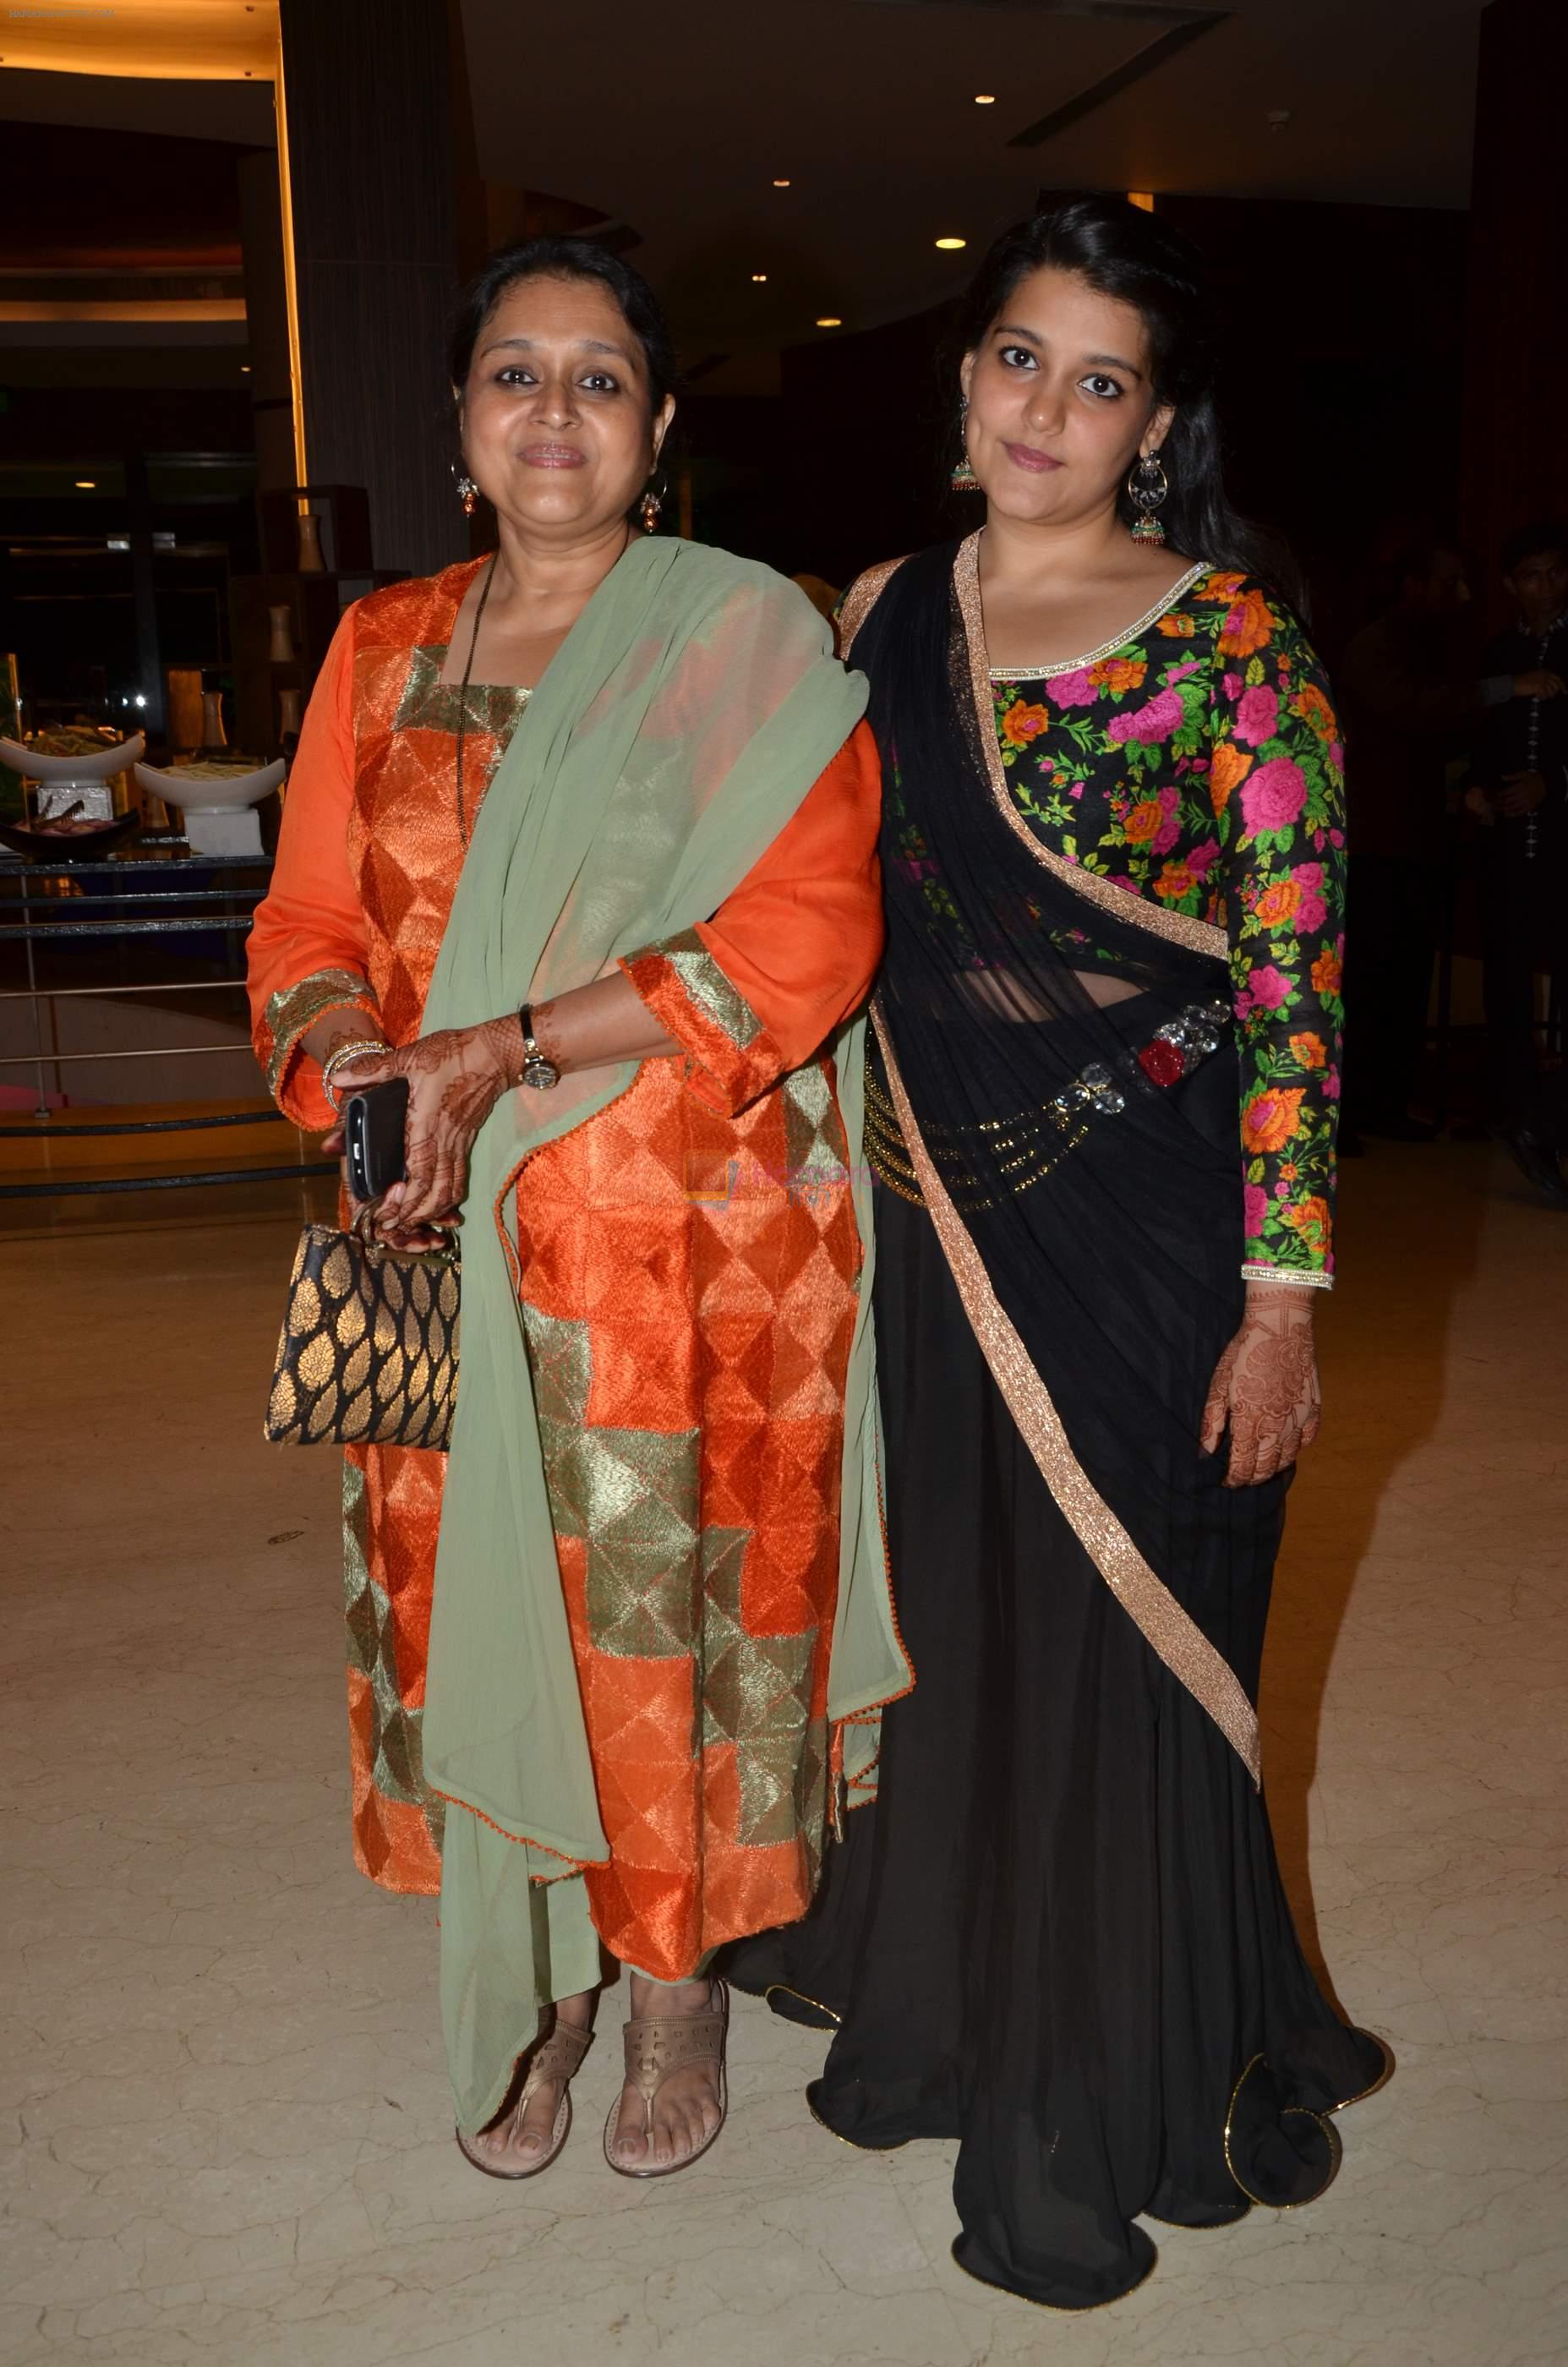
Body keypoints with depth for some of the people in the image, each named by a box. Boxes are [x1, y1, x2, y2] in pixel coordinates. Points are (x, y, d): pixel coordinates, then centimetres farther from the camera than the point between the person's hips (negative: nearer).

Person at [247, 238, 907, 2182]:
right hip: (459, 1239, 4)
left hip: (695, 1234, -3)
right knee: (480, 1591, 10)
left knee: (669, 1603, 6)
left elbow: (803, 941, -13)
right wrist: (356, 1055, -15)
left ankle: (679, 1987, 31)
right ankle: (533, 1988, 33)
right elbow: (309, 923, 9)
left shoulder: (747, 638, -2)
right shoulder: (383, 648, 12)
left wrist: (500, 1049, -20)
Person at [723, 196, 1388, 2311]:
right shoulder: (883, 619, 7)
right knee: (952, 1638, 16)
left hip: (1145, 1240, -4)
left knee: (1124, 1661, 8)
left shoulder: (1230, 644, -7)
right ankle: (944, 2020, 42)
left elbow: (1294, 984, -10)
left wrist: (1283, 1295, -14)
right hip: (934, 1225, 4)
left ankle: (1117, 2115, 32)